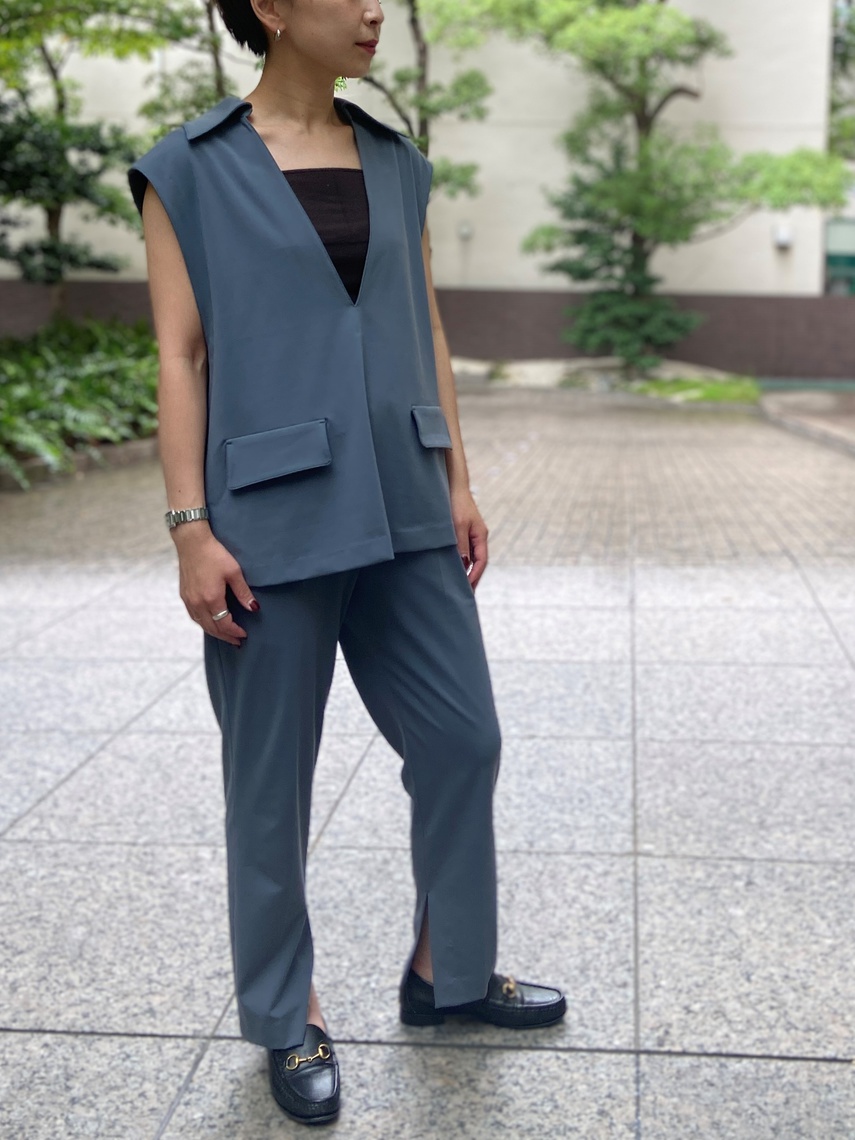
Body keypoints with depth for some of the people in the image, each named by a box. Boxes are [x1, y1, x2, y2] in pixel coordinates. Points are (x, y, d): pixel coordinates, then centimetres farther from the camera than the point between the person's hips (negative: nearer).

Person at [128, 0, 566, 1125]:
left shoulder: (395, 164, 11)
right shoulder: (190, 170, -4)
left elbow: (427, 332, 13)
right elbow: (180, 356, -6)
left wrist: (458, 483, 9)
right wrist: (190, 531, -11)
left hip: (402, 514, 6)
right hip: (275, 523, -5)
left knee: (464, 739, 10)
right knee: (272, 778, 6)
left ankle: (448, 972, 31)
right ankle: (287, 1019, 26)